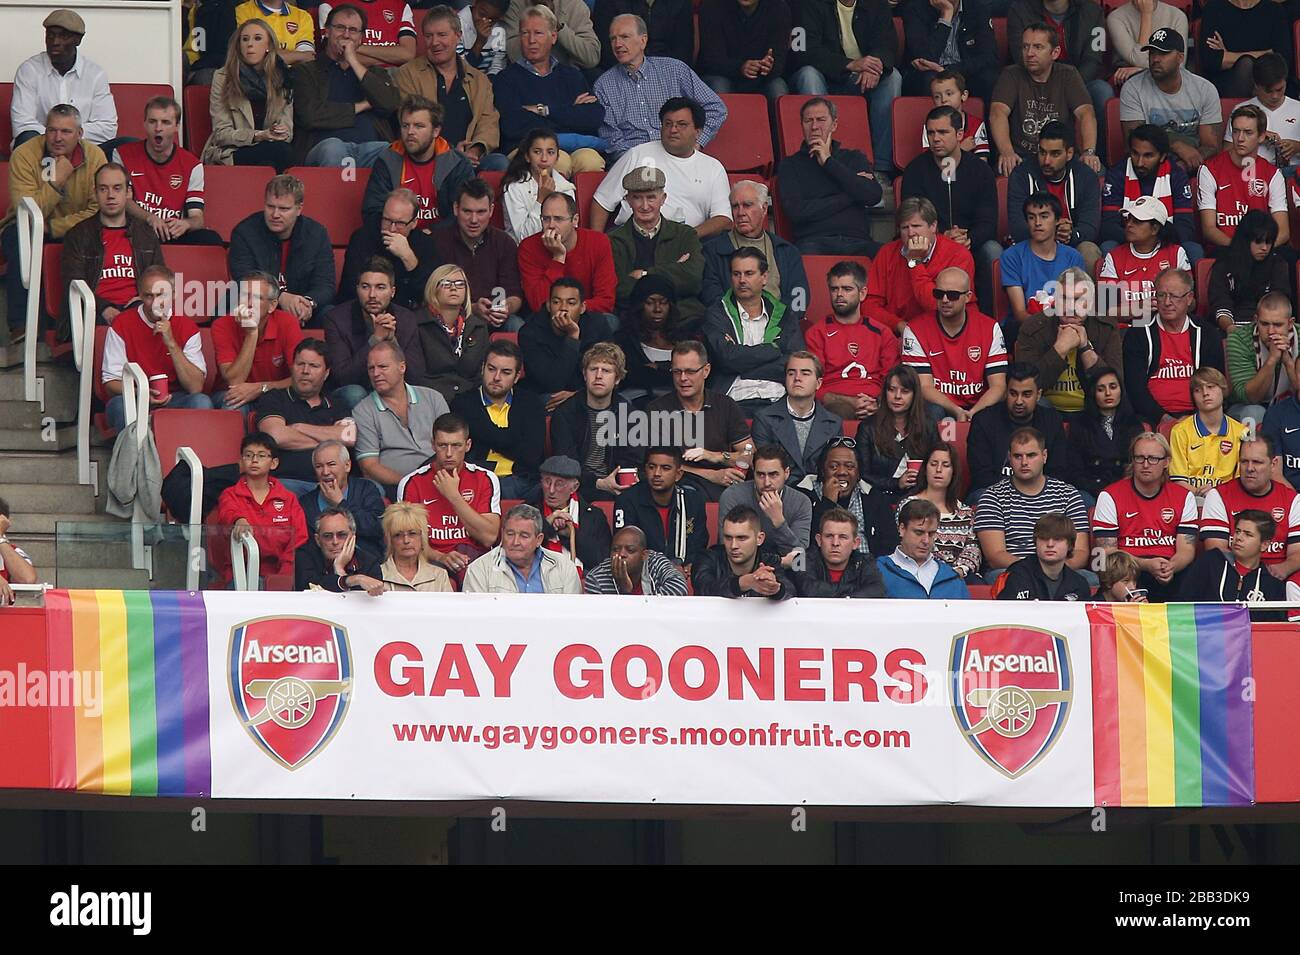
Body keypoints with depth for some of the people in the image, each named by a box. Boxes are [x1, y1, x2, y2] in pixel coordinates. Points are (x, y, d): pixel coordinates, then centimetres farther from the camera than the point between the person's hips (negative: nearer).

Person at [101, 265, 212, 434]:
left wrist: (171, 344, -17)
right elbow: (110, 382, -3)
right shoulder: (122, 325, -2)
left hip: (173, 401, 1)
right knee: (120, 405, -34)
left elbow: (195, 387, -8)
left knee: (201, 402, -28)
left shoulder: (187, 328, 1)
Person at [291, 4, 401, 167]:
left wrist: (354, 62, 8)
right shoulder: (304, 71, 17)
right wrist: (361, 106, 7)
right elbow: (310, 115, -1)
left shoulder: (376, 72, 28)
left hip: (371, 147, 2)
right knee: (333, 147, -40)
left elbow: (392, 104, 6)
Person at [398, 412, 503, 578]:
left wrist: (454, 496, -9)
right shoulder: (412, 483, 4)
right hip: (432, 559, -1)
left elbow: (489, 537, -4)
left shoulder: (485, 479, 5)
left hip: (474, 558, 1)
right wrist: (441, 557, -18)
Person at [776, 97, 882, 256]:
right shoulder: (790, 165, 14)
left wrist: (829, 162, 5)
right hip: (814, 241, -1)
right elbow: (796, 211, -2)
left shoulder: (855, 158, 21)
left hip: (857, 242, 1)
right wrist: (849, 198, 3)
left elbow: (874, 196, 2)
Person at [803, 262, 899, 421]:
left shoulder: (882, 334, 21)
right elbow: (813, 388, 4)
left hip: (875, 409, 1)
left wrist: (877, 404, -11)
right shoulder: (816, 334, 14)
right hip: (833, 406, -1)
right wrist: (850, 402, -13)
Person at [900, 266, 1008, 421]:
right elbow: (924, 387, -8)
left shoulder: (990, 328, 2)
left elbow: (998, 386, -2)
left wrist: (972, 413, -21)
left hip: (978, 409, 2)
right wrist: (957, 412, -25)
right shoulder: (915, 331, -2)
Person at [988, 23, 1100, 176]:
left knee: (1097, 170, -26)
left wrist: (1089, 152, -28)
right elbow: (998, 113, -15)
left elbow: (1086, 113, -7)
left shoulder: (1068, 75, 7)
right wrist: (1006, 152, -35)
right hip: (1021, 157, -3)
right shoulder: (1012, 75, 2)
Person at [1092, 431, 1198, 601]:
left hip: (1172, 573, 3)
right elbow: (1107, 553, -1)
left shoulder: (1184, 497, 13)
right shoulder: (1110, 497, 6)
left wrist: (1170, 567, -18)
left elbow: (1186, 551, 7)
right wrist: (1147, 565, -17)